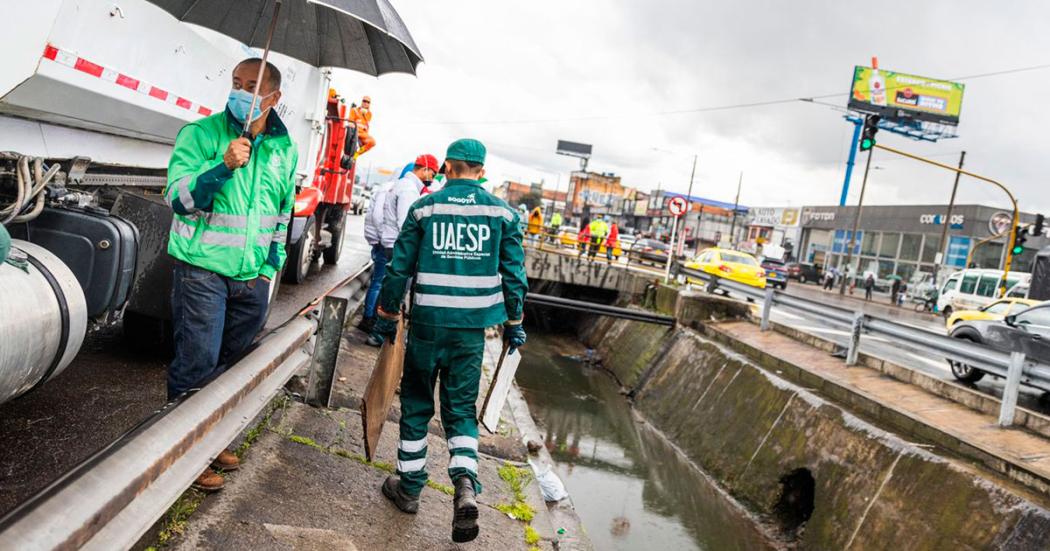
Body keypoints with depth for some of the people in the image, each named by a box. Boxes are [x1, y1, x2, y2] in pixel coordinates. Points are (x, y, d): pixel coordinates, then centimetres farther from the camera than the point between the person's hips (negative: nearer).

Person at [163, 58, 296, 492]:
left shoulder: (285, 149, 8)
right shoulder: (201, 133, -6)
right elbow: (178, 196, -13)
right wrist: (224, 167, -28)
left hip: (252, 277, 5)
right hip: (203, 271, -5)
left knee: (230, 364, 15)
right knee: (197, 364, -3)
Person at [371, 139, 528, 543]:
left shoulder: (424, 208, 0)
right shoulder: (502, 213, 3)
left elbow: (399, 268, 1)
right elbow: (514, 274, 4)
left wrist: (387, 315, 11)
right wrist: (514, 324, 14)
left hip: (427, 324, -1)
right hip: (472, 328, 1)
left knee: (416, 405, 13)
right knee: (461, 408, 11)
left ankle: (409, 487, 22)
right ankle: (465, 484, -9)